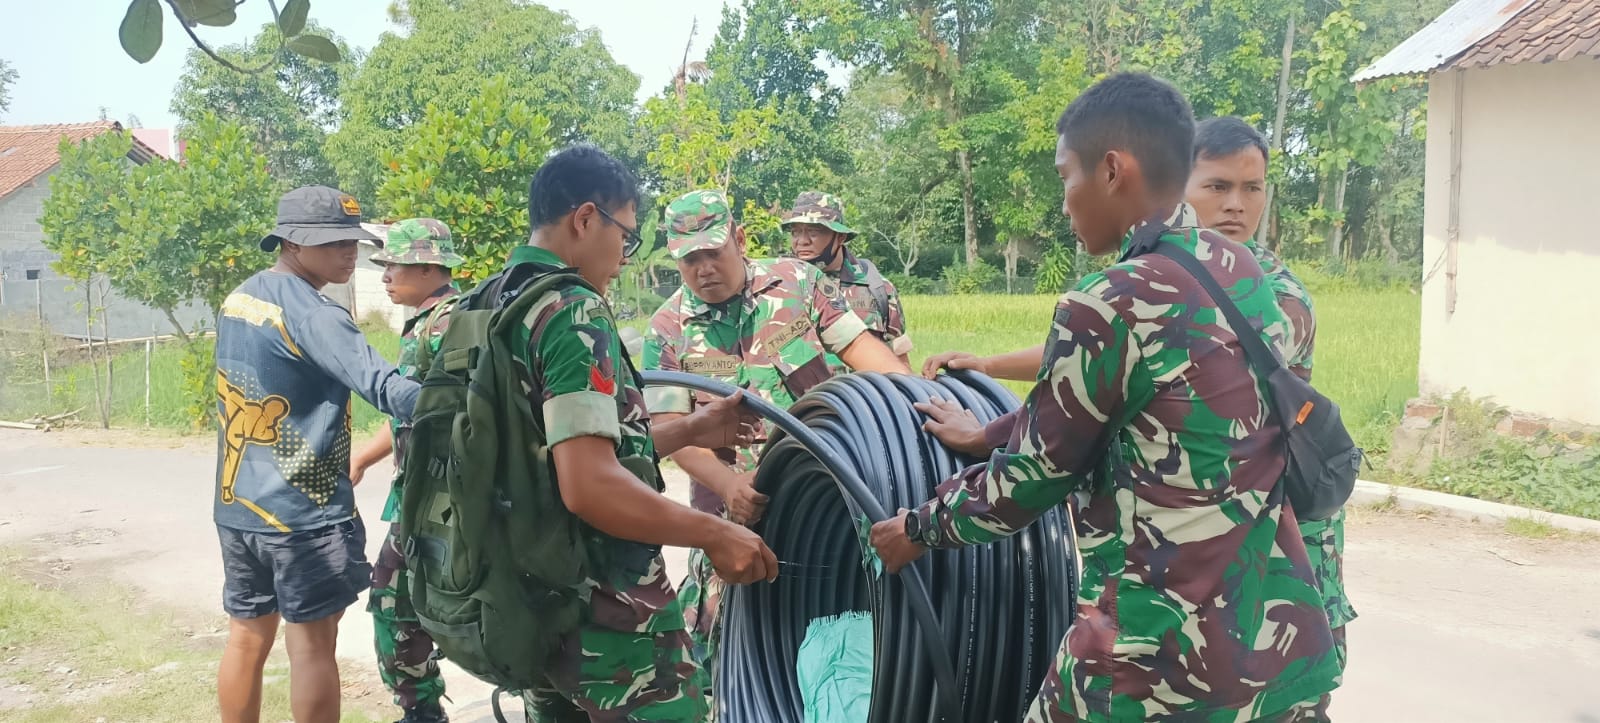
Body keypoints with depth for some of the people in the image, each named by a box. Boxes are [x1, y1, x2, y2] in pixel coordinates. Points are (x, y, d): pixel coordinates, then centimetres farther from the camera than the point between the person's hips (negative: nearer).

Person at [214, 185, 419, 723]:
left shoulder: (238, 299, 9)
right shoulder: (313, 315, -19)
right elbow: (383, 386, -31)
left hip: (237, 503, 8)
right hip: (304, 509, -7)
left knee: (246, 638, 15)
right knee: (312, 644, 1)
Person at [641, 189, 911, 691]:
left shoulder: (798, 282, -2)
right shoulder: (667, 330, -3)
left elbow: (858, 344, 1)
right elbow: (671, 425, -8)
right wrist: (727, 483, -24)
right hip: (740, 505, 0)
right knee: (724, 629, 3)